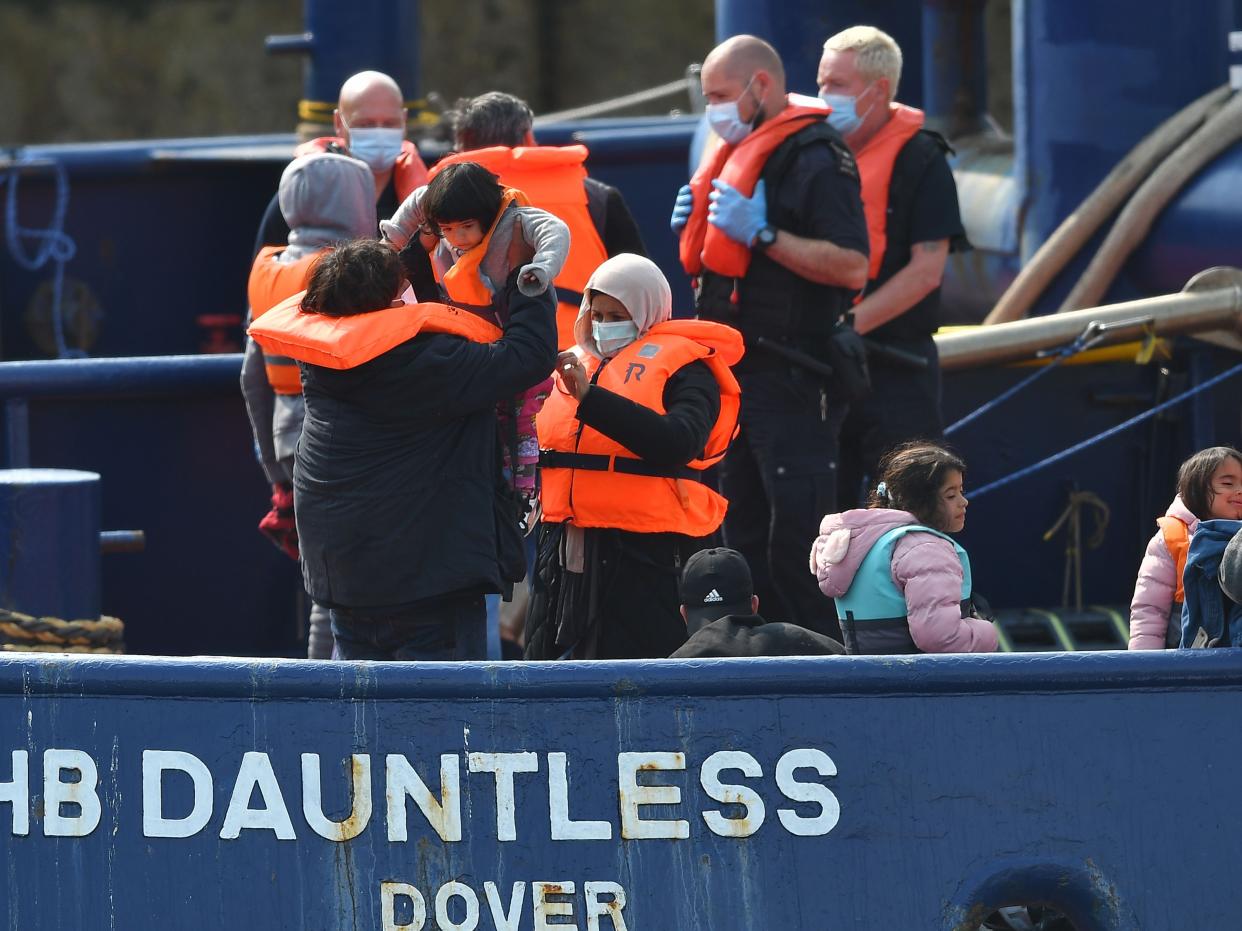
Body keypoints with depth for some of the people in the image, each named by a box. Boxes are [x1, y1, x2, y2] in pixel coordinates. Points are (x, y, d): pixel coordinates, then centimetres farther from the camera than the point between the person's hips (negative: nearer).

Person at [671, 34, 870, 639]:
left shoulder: (814, 157, -13)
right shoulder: (739, 152, 16)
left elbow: (851, 266, -23)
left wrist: (762, 233, -25)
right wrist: (696, 226, 8)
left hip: (791, 381, -10)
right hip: (735, 374, 10)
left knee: (798, 542, -13)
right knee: (745, 540, 14)